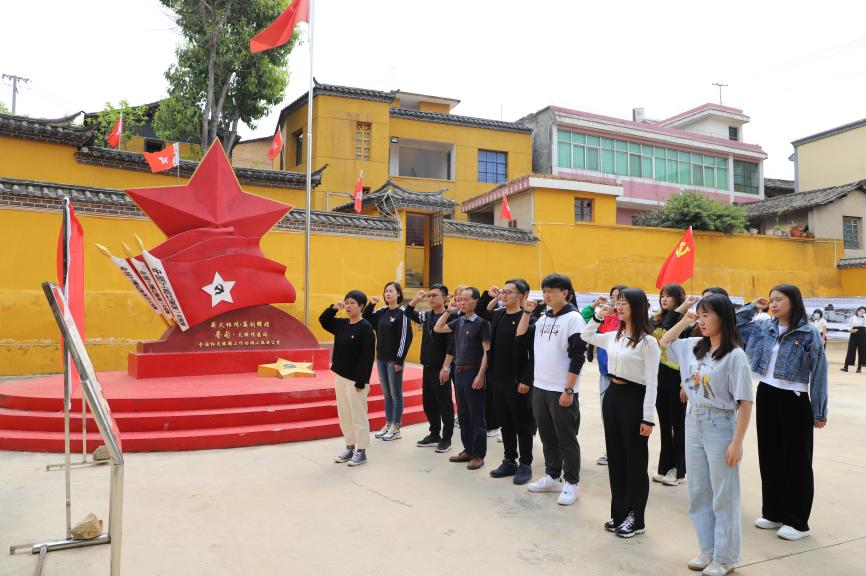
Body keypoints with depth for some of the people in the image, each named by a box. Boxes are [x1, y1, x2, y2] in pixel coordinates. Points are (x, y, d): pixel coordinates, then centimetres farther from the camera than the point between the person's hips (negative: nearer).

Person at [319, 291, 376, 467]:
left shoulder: (365, 327, -14)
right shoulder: (342, 324, 8)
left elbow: (367, 357, -17)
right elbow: (323, 320, 20)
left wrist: (361, 381, -20)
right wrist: (333, 308, 1)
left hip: (355, 379, -8)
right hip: (340, 376, 8)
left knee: (358, 416, 1)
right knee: (344, 416, 14)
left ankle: (361, 451, 13)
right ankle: (350, 447, 26)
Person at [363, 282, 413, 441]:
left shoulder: (402, 312, -10)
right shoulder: (381, 312, 9)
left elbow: (406, 337, -13)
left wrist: (400, 360, -16)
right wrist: (370, 305, 2)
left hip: (394, 360, -6)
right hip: (381, 359, 6)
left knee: (396, 393, 3)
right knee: (386, 394, 14)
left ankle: (396, 428, 12)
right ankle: (388, 425, 24)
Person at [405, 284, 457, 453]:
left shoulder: (450, 317, -13)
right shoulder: (427, 316, 7)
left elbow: (452, 345, -17)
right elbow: (409, 314, 18)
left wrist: (446, 367, -19)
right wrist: (416, 299, 2)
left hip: (441, 368, -7)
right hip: (427, 367, 7)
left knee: (444, 404, 3)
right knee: (428, 402, 14)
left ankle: (446, 438, 13)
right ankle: (434, 434, 27)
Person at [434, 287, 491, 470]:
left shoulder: (482, 322, -11)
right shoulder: (459, 321, 9)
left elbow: (487, 351, -13)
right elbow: (437, 329, 13)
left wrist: (481, 375, -18)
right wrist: (448, 311, 4)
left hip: (473, 372, -7)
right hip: (459, 372, 7)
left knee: (476, 416, 1)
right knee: (463, 415, 14)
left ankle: (479, 455, 11)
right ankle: (468, 450, 25)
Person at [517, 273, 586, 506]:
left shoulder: (573, 318, -11)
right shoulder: (544, 318, 10)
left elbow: (577, 357, -15)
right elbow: (521, 337, 16)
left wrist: (568, 390, -17)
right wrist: (527, 312, 6)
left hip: (562, 391, -7)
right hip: (540, 387, 7)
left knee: (566, 439, 3)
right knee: (547, 436, 16)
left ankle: (571, 483, 15)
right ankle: (552, 476, 29)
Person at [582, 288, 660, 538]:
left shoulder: (648, 341, -13)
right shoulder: (613, 337, 7)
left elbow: (651, 383, -14)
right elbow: (585, 336, 24)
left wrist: (648, 418, -15)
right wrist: (598, 316, 9)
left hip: (634, 398, -7)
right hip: (612, 395, 7)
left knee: (635, 460, 5)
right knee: (615, 457, 13)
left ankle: (636, 519, 19)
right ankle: (619, 513, 27)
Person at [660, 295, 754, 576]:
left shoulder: (735, 355, -16)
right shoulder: (694, 346, 2)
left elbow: (745, 402, -15)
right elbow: (663, 343, 19)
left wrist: (737, 442, -16)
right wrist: (684, 321, 7)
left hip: (720, 426, -6)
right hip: (693, 423, 7)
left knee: (723, 496, 8)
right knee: (698, 493, 15)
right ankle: (708, 551, 31)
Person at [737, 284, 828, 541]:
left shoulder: (809, 334, -9)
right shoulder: (763, 327, 4)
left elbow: (819, 373, -8)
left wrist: (819, 412, -8)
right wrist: (752, 307, 4)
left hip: (794, 402, -5)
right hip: (765, 397, 5)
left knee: (797, 461, 5)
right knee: (769, 457, 13)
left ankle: (797, 521, 16)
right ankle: (774, 513, 27)